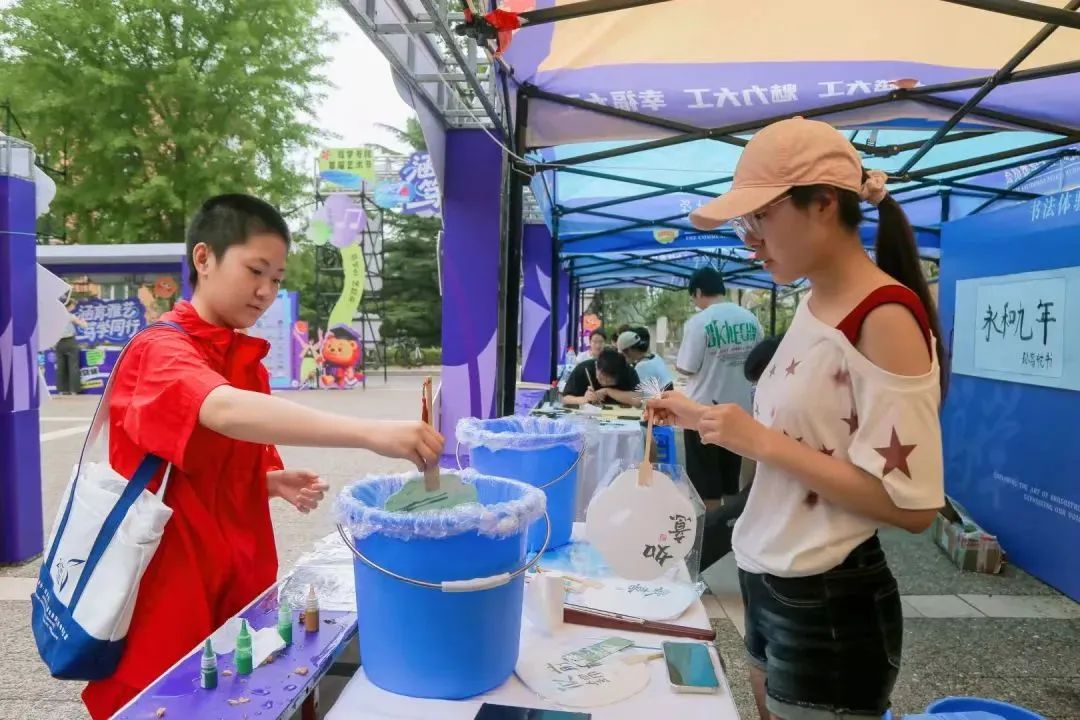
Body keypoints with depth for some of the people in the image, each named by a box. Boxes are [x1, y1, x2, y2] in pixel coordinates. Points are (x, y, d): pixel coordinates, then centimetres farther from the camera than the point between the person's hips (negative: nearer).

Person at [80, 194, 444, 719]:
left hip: (240, 584, 7)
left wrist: (278, 484, -4)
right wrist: (370, 433, -49)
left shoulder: (249, 364, 8)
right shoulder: (159, 349, -16)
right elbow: (226, 412, -38)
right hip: (171, 593, -7)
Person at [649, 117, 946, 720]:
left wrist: (762, 441, -23)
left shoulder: (887, 319, -20)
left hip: (831, 608, -8)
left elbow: (913, 505, -23)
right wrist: (707, 419, 8)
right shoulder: (816, 306, 5)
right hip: (770, 585, 8)